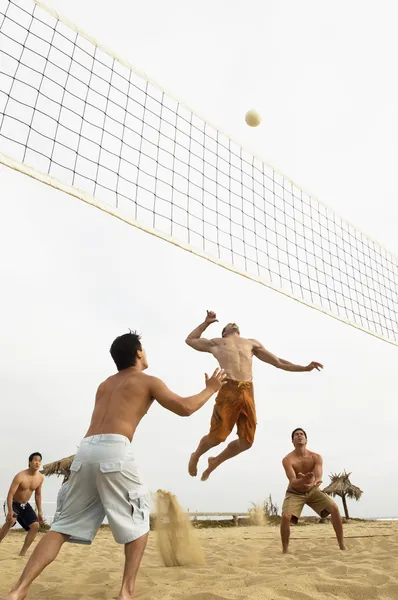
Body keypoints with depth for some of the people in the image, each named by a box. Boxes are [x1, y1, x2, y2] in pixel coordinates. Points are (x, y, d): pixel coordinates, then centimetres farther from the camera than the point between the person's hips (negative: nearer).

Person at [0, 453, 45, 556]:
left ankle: (23, 552, 2)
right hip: (13, 503, -5)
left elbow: (38, 494, 3)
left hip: (25, 505, 6)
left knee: (35, 525, -9)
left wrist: (39, 511, 5)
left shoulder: (40, 478, -10)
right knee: (11, 521, -35)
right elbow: (10, 494, -28)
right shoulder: (20, 476, -27)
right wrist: (10, 511, -38)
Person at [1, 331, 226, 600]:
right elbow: (185, 408, 5)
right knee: (138, 522, 12)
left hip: (86, 450, 6)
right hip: (114, 450, -6)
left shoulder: (106, 384, 28)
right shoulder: (148, 381, 9)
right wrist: (211, 389, 20)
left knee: (65, 525, 12)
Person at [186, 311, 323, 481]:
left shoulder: (252, 343, 26)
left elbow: (278, 362, 26)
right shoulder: (216, 343, 21)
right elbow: (190, 340, 31)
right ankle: (195, 456, 27)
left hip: (248, 393, 4)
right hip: (228, 390, -3)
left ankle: (215, 461, 27)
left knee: (246, 441, 1)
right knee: (217, 436, -7)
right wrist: (206, 323, 27)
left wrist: (304, 368, 21)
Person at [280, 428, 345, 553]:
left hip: (313, 491, 3)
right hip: (295, 493, -2)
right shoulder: (287, 460, -23)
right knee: (286, 517, -25)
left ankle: (342, 546, -3)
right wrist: (303, 480, -55)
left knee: (334, 508, -17)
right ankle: (285, 550, -6)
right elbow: (292, 482, -32)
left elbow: (319, 477, -26)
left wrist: (315, 482, -52)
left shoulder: (316, 457, -14)